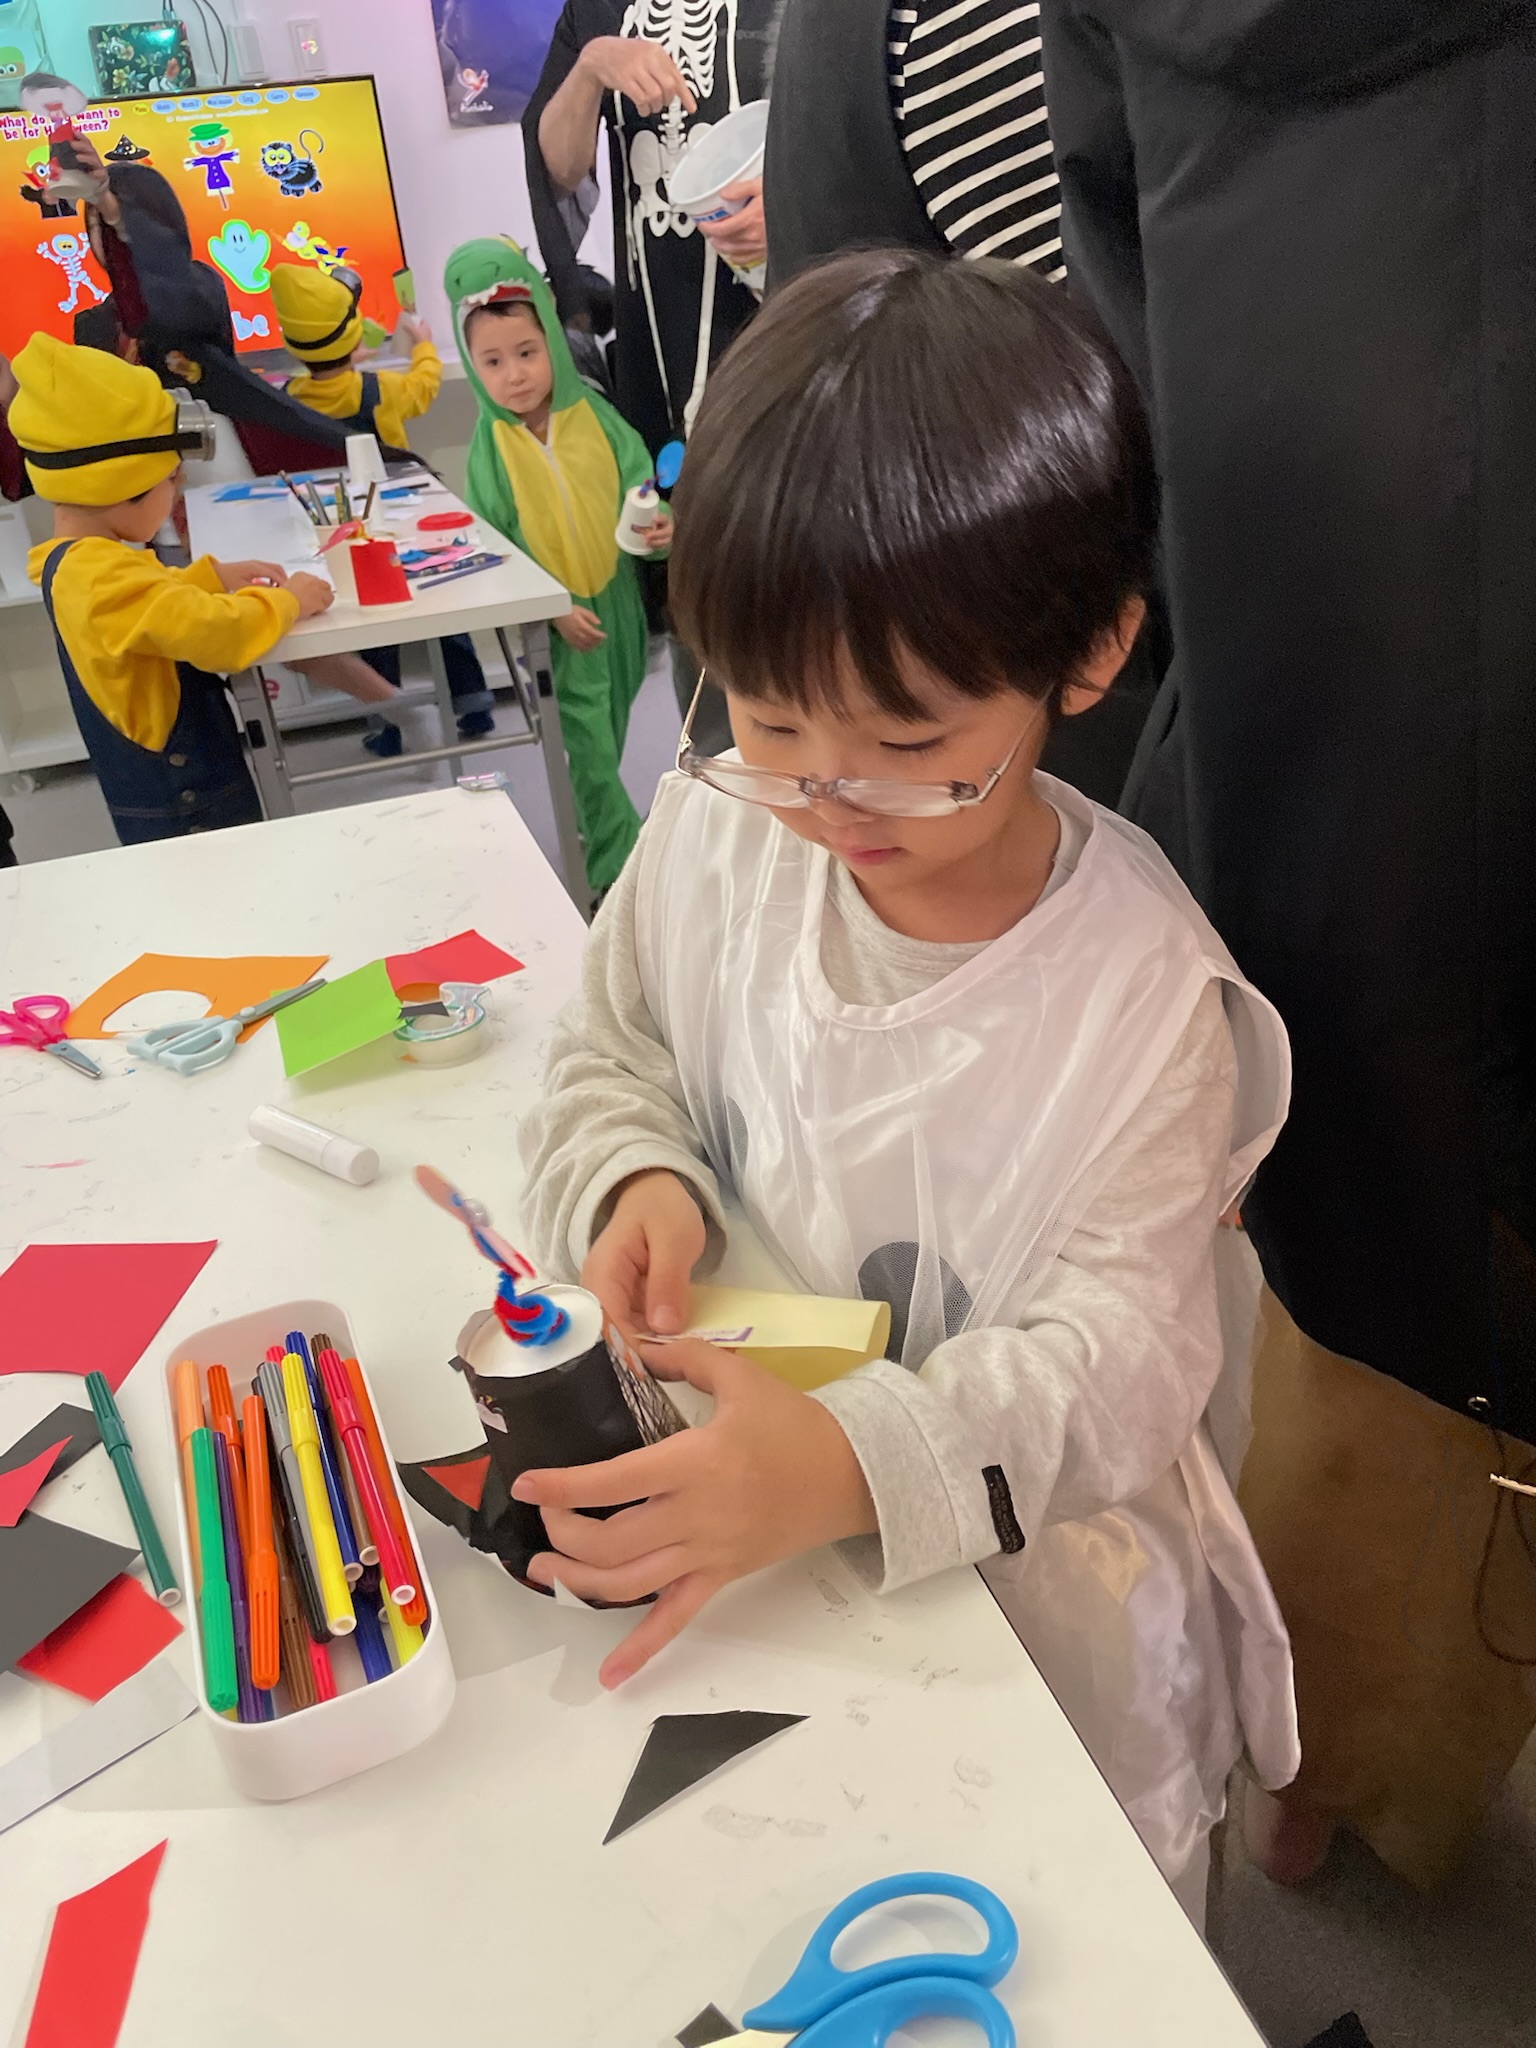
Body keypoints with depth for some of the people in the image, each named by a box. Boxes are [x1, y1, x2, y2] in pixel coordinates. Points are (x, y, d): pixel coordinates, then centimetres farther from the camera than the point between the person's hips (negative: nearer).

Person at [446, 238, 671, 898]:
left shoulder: (592, 414, -6)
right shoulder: (490, 446, -10)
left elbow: (639, 484, 0)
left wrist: (659, 525, -25)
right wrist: (554, 609, -17)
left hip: (618, 602, 3)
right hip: (555, 625, -3)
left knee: (611, 728, 17)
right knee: (588, 739, 0)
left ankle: (596, 824, 40)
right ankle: (620, 863, 12)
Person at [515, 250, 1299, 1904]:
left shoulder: (1141, 991, -24)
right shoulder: (714, 833, -13)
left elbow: (1117, 1348, -23)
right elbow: (607, 1054, 3)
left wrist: (848, 1465, -40)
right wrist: (638, 1179, -20)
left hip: (1021, 1571, -3)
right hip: (732, 1515, 4)